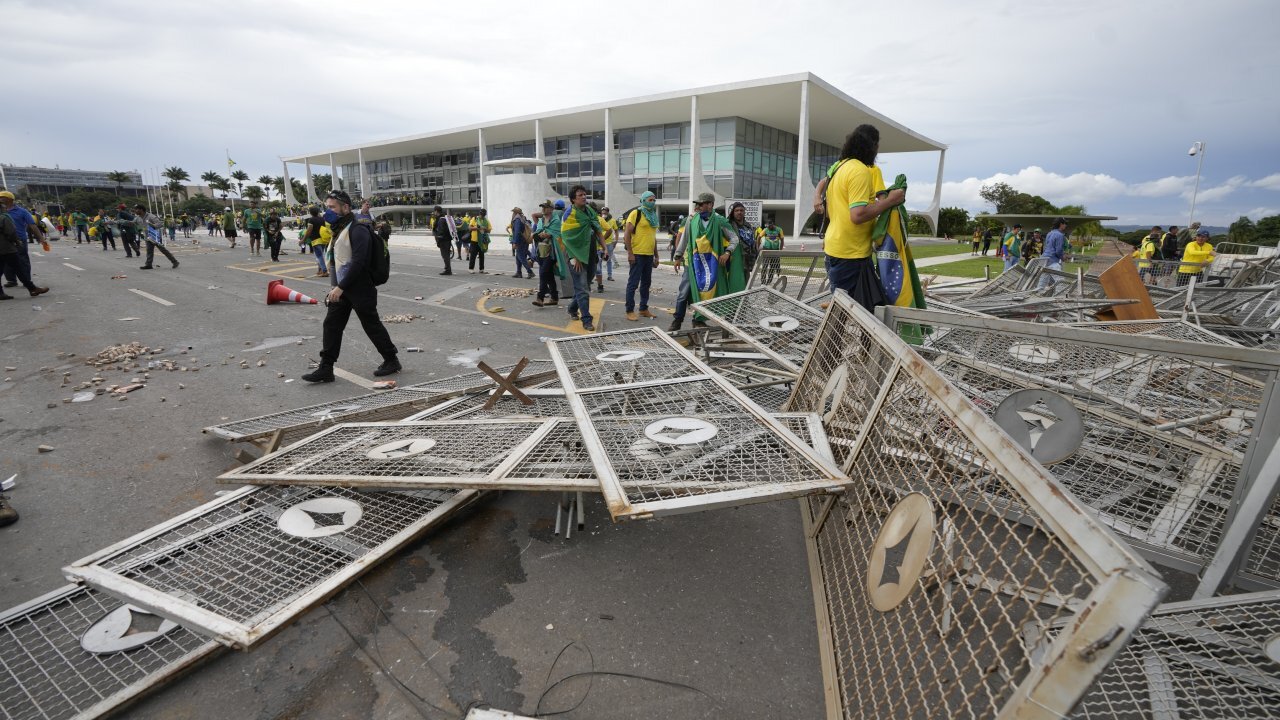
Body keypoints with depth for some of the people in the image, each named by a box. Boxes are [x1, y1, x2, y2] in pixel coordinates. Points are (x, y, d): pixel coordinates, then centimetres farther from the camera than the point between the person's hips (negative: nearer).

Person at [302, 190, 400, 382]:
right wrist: (334, 287, 16)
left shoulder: (358, 230, -17)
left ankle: (391, 361, 17)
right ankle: (326, 368, 9)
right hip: (341, 288, 9)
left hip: (360, 289, -9)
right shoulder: (339, 229, 14)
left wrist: (340, 287, -25)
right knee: (331, 325, 5)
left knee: (372, 325, 2)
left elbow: (358, 262, -25)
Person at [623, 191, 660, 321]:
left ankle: (644, 309, 23)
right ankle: (630, 311, 2)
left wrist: (656, 256, 19)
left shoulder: (653, 216, 16)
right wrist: (630, 253, -17)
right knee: (633, 283, -4)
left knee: (646, 283, 13)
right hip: (637, 255, -8)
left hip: (649, 255, 8)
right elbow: (627, 234, -11)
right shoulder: (636, 213, -7)